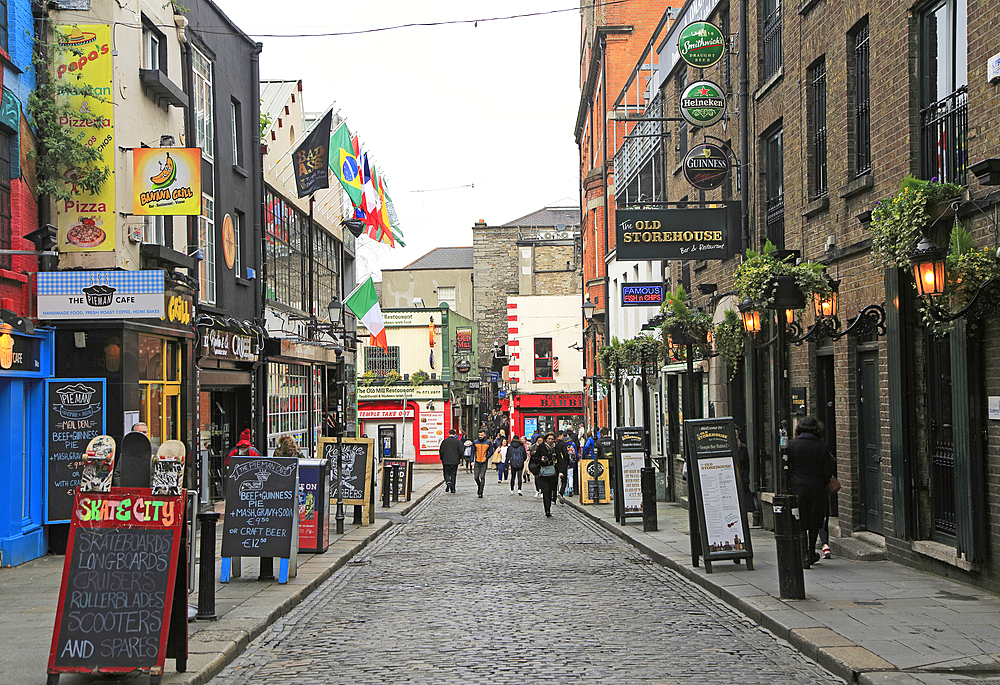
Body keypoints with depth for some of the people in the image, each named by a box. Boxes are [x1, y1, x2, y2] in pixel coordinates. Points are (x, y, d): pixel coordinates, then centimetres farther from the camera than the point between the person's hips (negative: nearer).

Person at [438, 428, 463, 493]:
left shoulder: (444, 441, -3)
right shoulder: (457, 441, -3)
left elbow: (441, 451, -2)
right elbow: (460, 451, -4)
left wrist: (442, 459, 10)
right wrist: (459, 459, 12)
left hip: (446, 461, 0)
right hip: (455, 461, 0)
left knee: (446, 473, 11)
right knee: (453, 474, 8)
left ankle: (448, 482, -19)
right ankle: (452, 489, 6)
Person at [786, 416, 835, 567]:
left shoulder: (791, 444, -5)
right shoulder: (822, 447, -4)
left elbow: (786, 467, -4)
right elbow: (828, 471, -3)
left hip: (797, 488, -1)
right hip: (817, 489, 1)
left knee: (800, 523, 3)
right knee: (814, 522, 15)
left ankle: (805, 556, -5)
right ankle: (811, 553, 24)